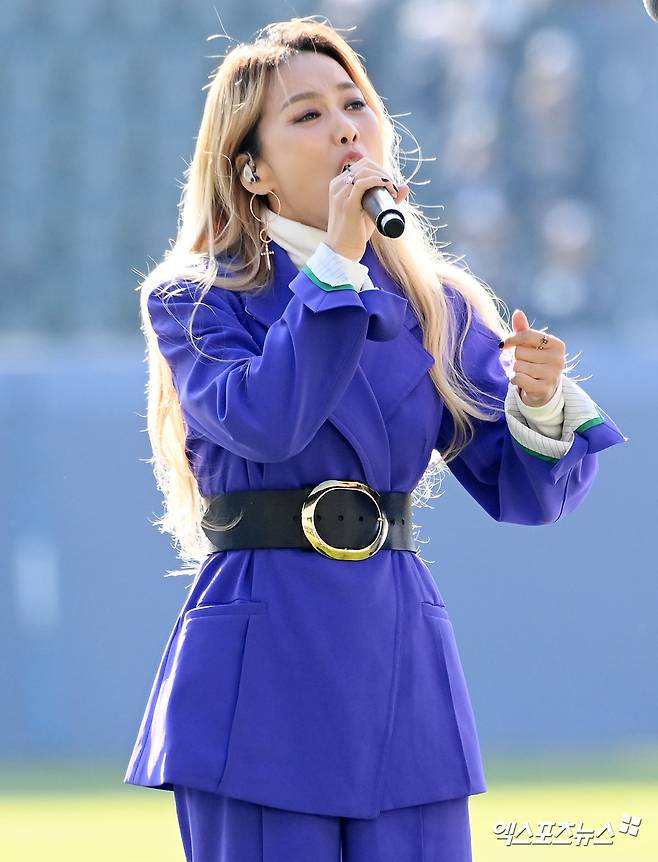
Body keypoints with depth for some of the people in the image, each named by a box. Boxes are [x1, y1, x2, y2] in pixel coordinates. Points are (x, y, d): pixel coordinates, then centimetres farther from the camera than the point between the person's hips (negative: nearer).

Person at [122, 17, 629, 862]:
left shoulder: (438, 305, 11)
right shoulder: (195, 302, 0)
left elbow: (521, 492, 9)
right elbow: (262, 423, -21)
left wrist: (540, 404, -12)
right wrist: (337, 262, -17)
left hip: (404, 659, 4)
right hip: (262, 665, -4)